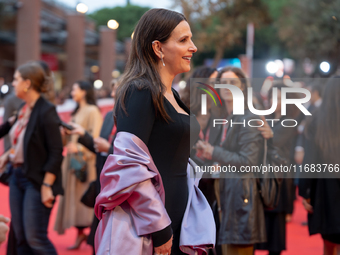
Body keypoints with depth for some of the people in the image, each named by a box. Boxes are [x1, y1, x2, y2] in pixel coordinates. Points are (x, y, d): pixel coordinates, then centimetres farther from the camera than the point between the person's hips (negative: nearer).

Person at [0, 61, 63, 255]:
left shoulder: (46, 111, -14)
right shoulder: (24, 110, 9)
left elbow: (56, 152, -16)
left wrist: (47, 186, -18)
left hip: (37, 180, -8)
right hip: (18, 176, 8)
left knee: (35, 238, -6)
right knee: (21, 238, 10)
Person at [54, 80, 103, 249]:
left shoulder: (92, 111, -7)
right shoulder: (77, 112, 19)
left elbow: (95, 136, -15)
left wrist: (79, 148, -20)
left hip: (85, 159, -8)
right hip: (73, 159, 8)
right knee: (73, 196, 5)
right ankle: (80, 234, 9)